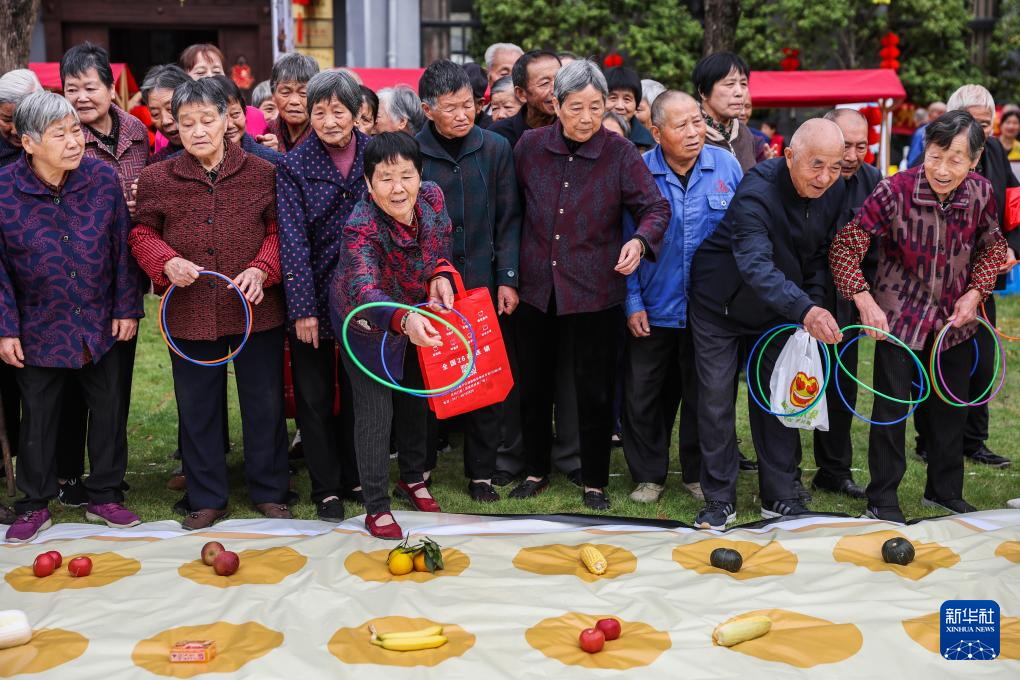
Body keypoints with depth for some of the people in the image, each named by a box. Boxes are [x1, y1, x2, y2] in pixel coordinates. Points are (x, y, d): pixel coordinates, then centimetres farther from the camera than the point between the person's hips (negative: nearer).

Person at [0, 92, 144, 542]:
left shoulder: (103, 177, -8)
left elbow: (123, 247, -1)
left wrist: (127, 308, -2)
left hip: (101, 325, 2)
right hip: (38, 330, -1)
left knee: (109, 408, 10)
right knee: (38, 416, 10)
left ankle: (104, 496, 27)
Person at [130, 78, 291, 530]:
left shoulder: (262, 173, -1)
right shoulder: (157, 179, 1)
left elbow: (277, 231, 2)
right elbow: (142, 234, 7)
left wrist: (261, 269, -15)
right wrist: (167, 262, -13)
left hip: (256, 309, -1)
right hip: (189, 313, 1)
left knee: (264, 403, 9)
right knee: (197, 408, 10)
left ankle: (268, 492, 25)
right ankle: (207, 499, 25)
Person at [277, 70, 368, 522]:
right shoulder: (294, 166, -5)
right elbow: (293, 241, -9)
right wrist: (303, 308, -15)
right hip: (313, 297, -1)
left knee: (359, 392, 11)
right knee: (314, 398, 6)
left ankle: (357, 480, 27)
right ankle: (326, 488, 18)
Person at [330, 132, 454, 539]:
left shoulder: (432, 197, -20)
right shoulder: (361, 229, -36)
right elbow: (365, 291, -51)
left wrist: (440, 275, -17)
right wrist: (404, 320, -69)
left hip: (416, 314, 6)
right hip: (368, 323, -6)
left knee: (415, 398, 20)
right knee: (375, 410, -2)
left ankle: (413, 478, 42)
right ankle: (376, 507, 13)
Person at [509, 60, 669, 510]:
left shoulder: (620, 153, -8)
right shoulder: (529, 147, -1)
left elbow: (656, 208, -8)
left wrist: (640, 241, -29)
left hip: (595, 291, -3)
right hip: (536, 287, 3)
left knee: (594, 392, 5)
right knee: (533, 386, 14)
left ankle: (595, 483, 22)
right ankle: (536, 472, 32)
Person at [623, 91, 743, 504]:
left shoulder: (726, 166, -4)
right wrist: (633, 303, -5)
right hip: (654, 309, 0)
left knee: (704, 394, 12)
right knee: (643, 395, 6)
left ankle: (699, 474, 29)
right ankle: (648, 475, 24)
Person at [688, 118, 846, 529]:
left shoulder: (834, 191, -11)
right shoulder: (757, 190, -32)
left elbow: (820, 254, 4)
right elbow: (755, 265, -46)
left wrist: (814, 304, -9)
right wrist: (804, 309, -58)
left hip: (776, 310, 5)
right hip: (719, 305, -5)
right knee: (716, 399, -2)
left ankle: (780, 496, 19)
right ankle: (719, 499, 10)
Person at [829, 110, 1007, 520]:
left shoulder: (982, 192, -12)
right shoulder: (894, 190, -23)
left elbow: (993, 246, 7)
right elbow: (845, 247, -20)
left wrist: (974, 292, -7)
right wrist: (865, 301, -30)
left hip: (955, 318, 4)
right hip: (899, 316, -4)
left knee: (951, 407, 15)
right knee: (892, 405, -1)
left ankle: (944, 491, 33)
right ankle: (882, 498, 14)